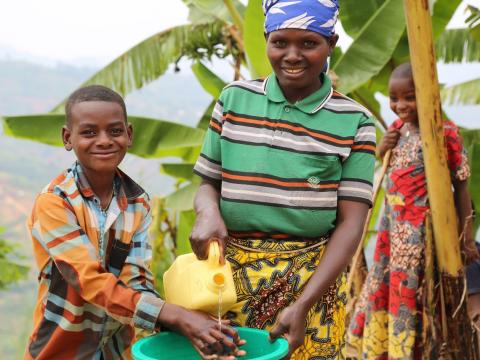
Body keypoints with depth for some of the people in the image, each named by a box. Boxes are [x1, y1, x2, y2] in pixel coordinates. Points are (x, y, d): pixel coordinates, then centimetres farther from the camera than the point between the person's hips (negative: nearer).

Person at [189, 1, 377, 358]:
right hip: (230, 273, 2)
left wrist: (302, 305, -16)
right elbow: (209, 182, 9)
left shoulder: (354, 121, -4)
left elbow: (350, 223, -7)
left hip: (313, 278, -1)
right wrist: (208, 213, -16)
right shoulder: (233, 99, 3)